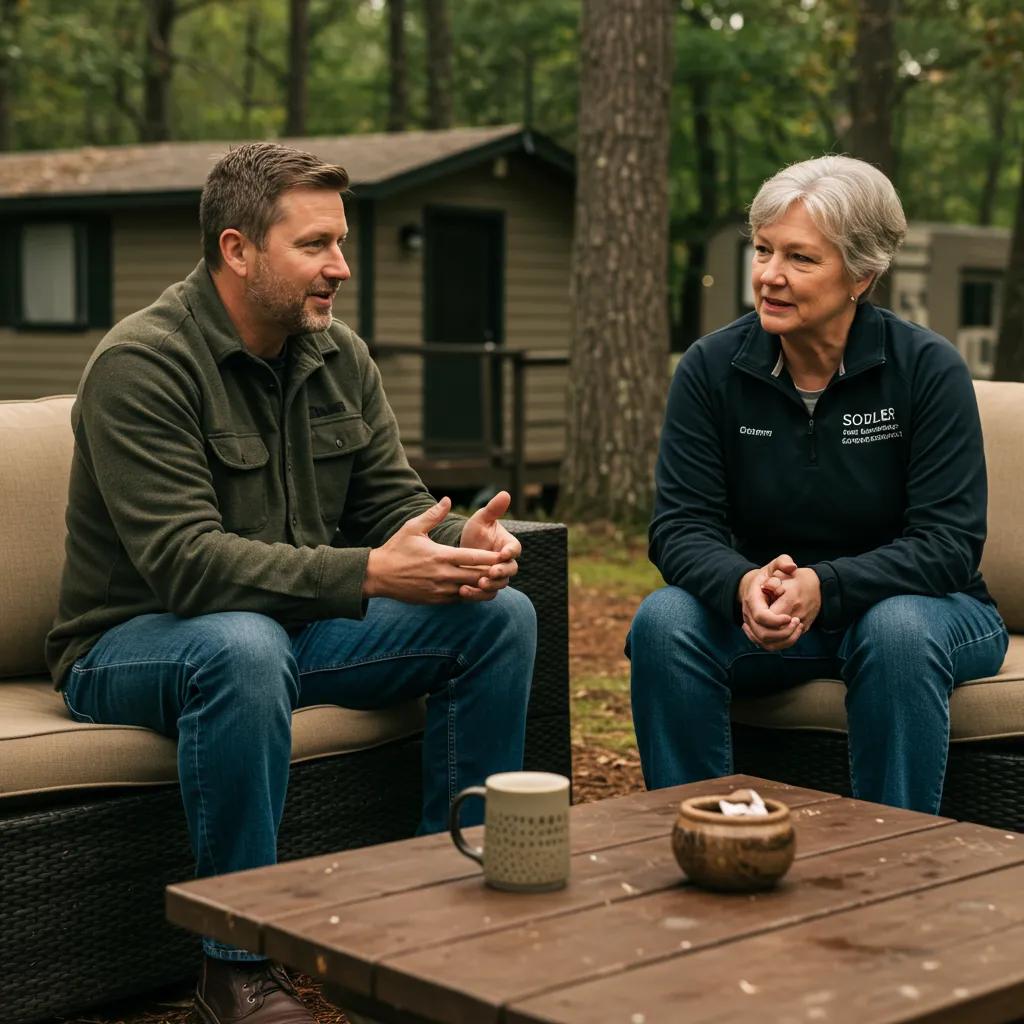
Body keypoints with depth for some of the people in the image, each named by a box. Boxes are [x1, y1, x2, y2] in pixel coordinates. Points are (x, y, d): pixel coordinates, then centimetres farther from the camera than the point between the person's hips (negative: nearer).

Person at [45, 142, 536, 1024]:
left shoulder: (338, 357, 4)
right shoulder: (141, 364, -20)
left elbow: (394, 502, 3)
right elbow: (184, 562, -29)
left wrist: (460, 545, -22)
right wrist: (368, 574, -38)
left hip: (301, 622, 7)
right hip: (135, 642, -7)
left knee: (501, 615, -8)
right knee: (243, 645, -41)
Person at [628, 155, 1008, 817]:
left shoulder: (928, 368, -12)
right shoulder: (713, 367, -6)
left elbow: (949, 544, -17)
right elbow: (681, 526, -9)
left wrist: (822, 586, -33)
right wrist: (744, 585, -33)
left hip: (907, 602, -2)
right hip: (762, 616, 2)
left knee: (900, 630, -36)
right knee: (664, 620, -26)